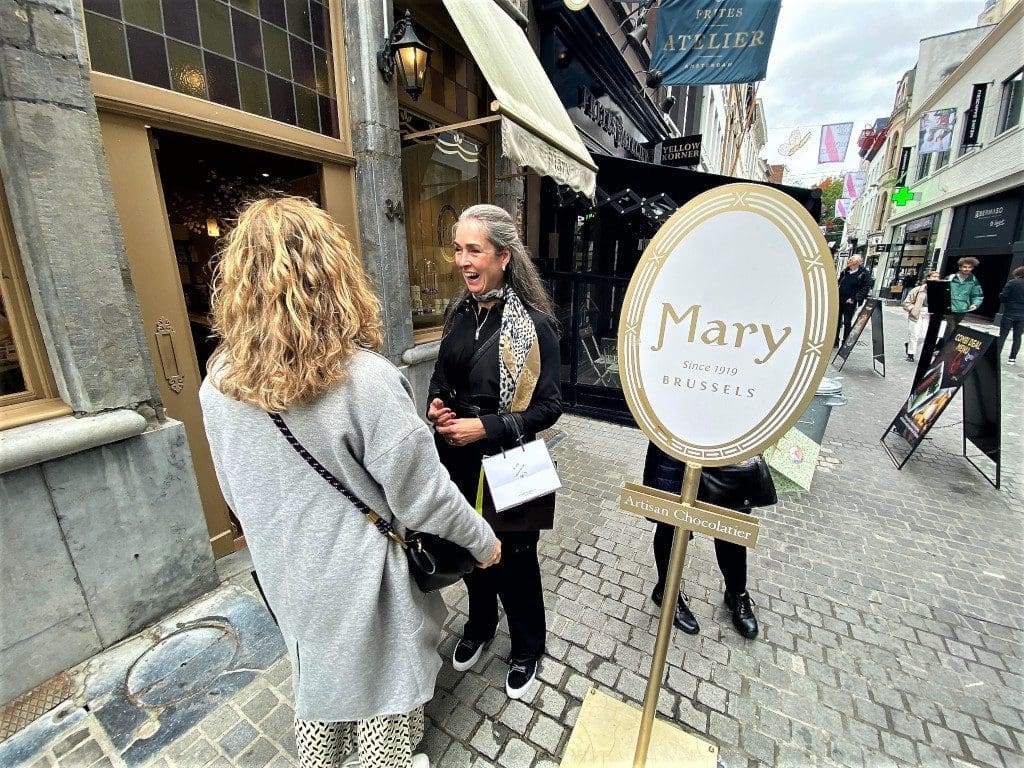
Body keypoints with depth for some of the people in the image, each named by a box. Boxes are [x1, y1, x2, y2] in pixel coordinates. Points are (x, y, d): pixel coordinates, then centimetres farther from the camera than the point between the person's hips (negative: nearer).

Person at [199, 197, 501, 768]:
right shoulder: (366, 379, -30)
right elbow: (424, 499, -23)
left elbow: (236, 492, 3)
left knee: (316, 676, 30)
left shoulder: (219, 384, -10)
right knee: (379, 686, 22)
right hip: (361, 582, -5)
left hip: (287, 576, 6)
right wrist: (483, 540, -5)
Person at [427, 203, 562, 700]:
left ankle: (527, 650, 44)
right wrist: (435, 404, -7)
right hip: (459, 460, 6)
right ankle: (479, 626, 54)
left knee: (514, 562, 14)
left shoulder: (533, 323, -16)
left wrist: (485, 427, -22)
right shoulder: (460, 313, 3)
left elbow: (548, 406, -15)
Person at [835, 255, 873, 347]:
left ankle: (845, 342, 10)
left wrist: (854, 299, -16)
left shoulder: (863, 274, -7)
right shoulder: (845, 271, 8)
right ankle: (835, 341, 18)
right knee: (837, 321, 9)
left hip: (850, 302, -5)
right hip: (839, 300, 5)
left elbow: (866, 288, -10)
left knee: (847, 323, 1)